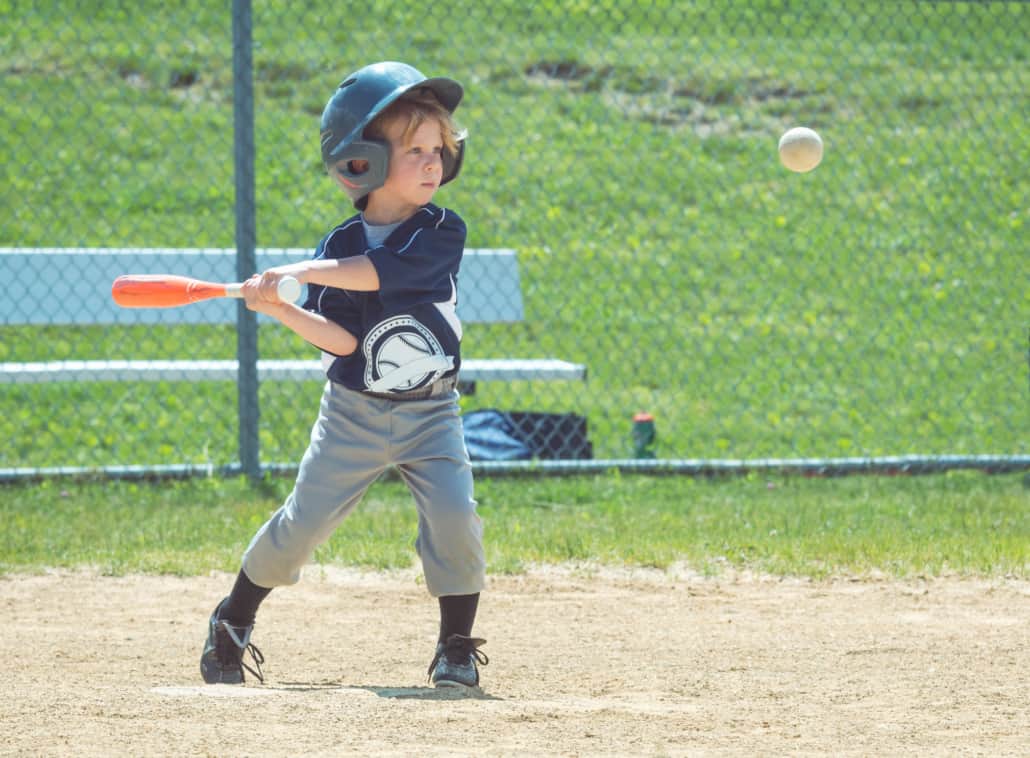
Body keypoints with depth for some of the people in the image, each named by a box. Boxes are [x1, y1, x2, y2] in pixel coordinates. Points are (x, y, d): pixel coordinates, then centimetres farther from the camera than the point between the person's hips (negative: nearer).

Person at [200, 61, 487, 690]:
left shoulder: (444, 233, -9)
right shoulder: (340, 245, -4)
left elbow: (382, 269, -26)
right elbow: (341, 340, -11)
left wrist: (302, 273, -28)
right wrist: (282, 310, -25)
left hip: (430, 414, -1)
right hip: (353, 414, 1)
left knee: (455, 519, -17)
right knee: (302, 523, 1)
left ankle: (457, 647, 0)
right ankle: (234, 621, 23)